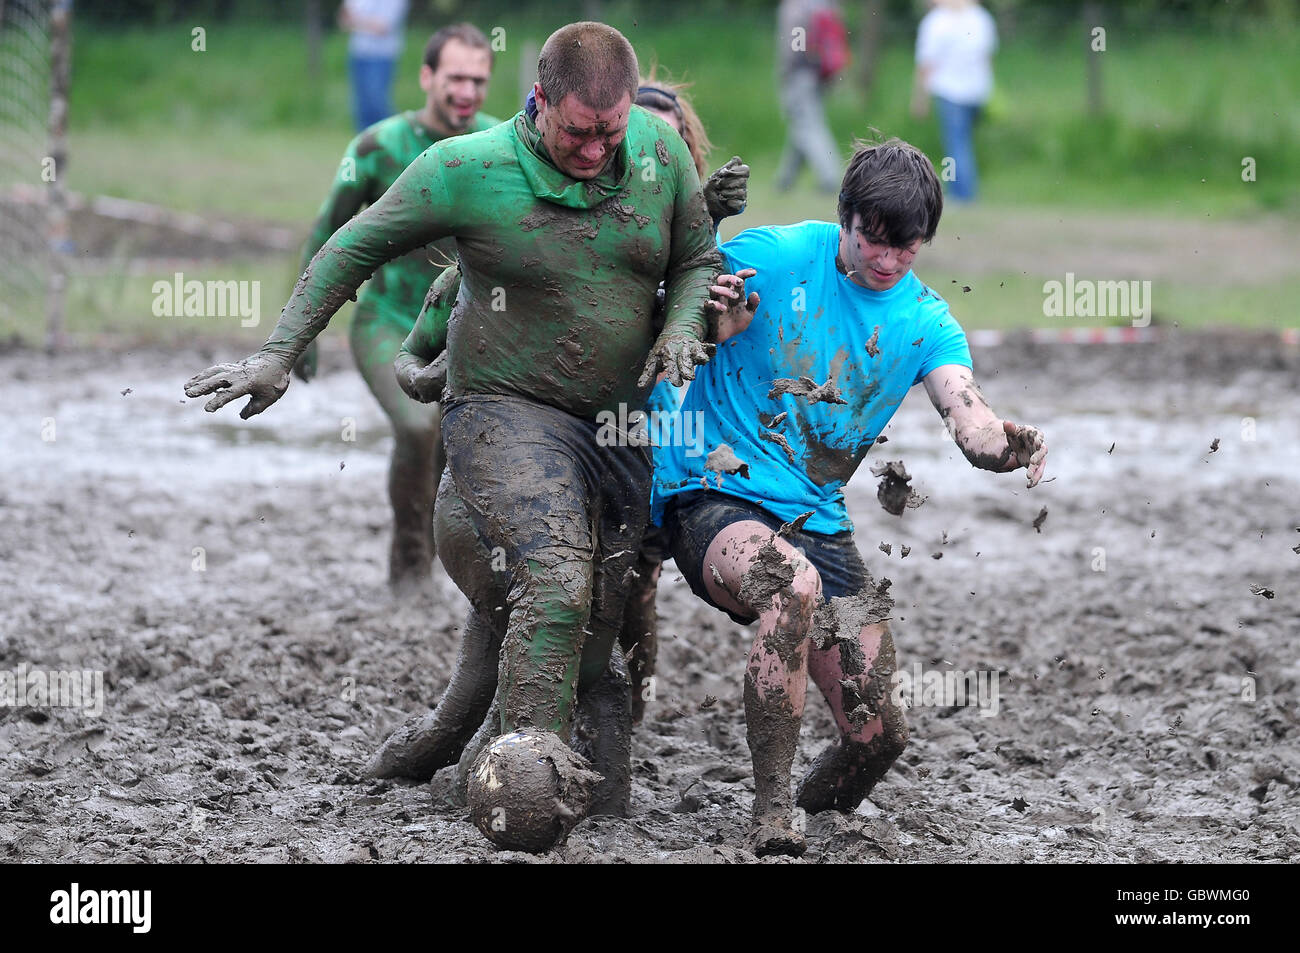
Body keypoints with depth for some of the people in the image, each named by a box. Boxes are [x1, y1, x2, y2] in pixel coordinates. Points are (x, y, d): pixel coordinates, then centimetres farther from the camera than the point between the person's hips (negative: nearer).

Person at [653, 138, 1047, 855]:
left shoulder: (925, 323, 3)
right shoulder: (770, 257, -8)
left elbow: (971, 423, -11)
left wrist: (1008, 445, -35)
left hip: (817, 521, 5)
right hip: (712, 497, -5)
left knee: (876, 735, -3)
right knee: (794, 584, -39)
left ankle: (807, 808, 32)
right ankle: (769, 813, -27)